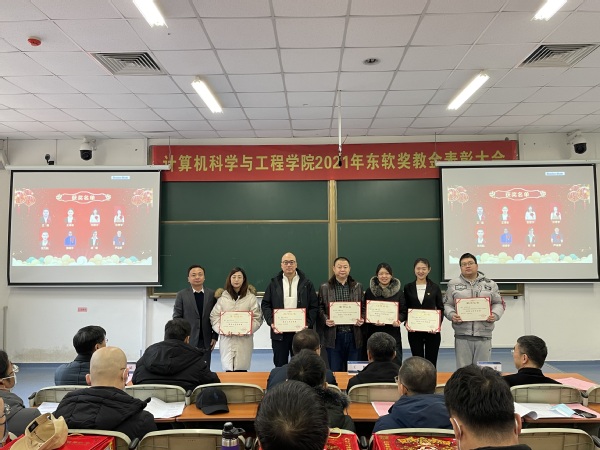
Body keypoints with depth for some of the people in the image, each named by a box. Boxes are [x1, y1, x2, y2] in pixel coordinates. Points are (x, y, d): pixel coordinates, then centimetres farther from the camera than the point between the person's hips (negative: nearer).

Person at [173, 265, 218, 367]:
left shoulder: (212, 294, 4)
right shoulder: (181, 295, 2)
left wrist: (215, 336, 0)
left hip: (206, 341, 1)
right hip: (188, 340, -1)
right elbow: (177, 317, 1)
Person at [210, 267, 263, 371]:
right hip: (227, 340, 1)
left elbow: (257, 318, -1)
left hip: (244, 340, -1)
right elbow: (214, 317, 6)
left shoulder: (251, 297, 0)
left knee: (241, 370, -1)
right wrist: (221, 329, -11)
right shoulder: (222, 297, 4)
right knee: (228, 370, 1)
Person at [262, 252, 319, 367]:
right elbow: (265, 305, 5)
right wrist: (271, 323, -9)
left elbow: (314, 306, 2)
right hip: (279, 331, 1)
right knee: (280, 365, 8)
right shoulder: (274, 283, 6)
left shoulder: (307, 284, 4)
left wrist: (308, 324, -11)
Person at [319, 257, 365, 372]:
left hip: (353, 335, 2)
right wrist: (325, 320, -14)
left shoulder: (358, 287, 10)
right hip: (333, 336, -1)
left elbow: (364, 307, 11)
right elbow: (320, 308, 3)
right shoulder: (325, 287, 5)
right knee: (335, 371, 5)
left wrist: (362, 319, -7)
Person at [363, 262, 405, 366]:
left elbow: (404, 311, 7)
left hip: (393, 333, 0)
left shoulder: (398, 291, 6)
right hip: (374, 333, 0)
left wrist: (398, 319, -14)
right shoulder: (370, 291, 4)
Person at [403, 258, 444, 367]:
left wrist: (438, 324, -12)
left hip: (432, 331, 0)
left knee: (431, 362, 5)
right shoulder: (408, 288, 3)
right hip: (414, 331, 0)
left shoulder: (435, 287, 2)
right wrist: (406, 323, -12)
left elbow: (441, 308, 4)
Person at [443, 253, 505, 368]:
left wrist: (495, 315, -7)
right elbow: (447, 304, 8)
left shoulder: (490, 284, 10)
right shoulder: (453, 284, 7)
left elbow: (499, 303, 12)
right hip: (462, 334, -1)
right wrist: (452, 315, -10)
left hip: (484, 334, 1)